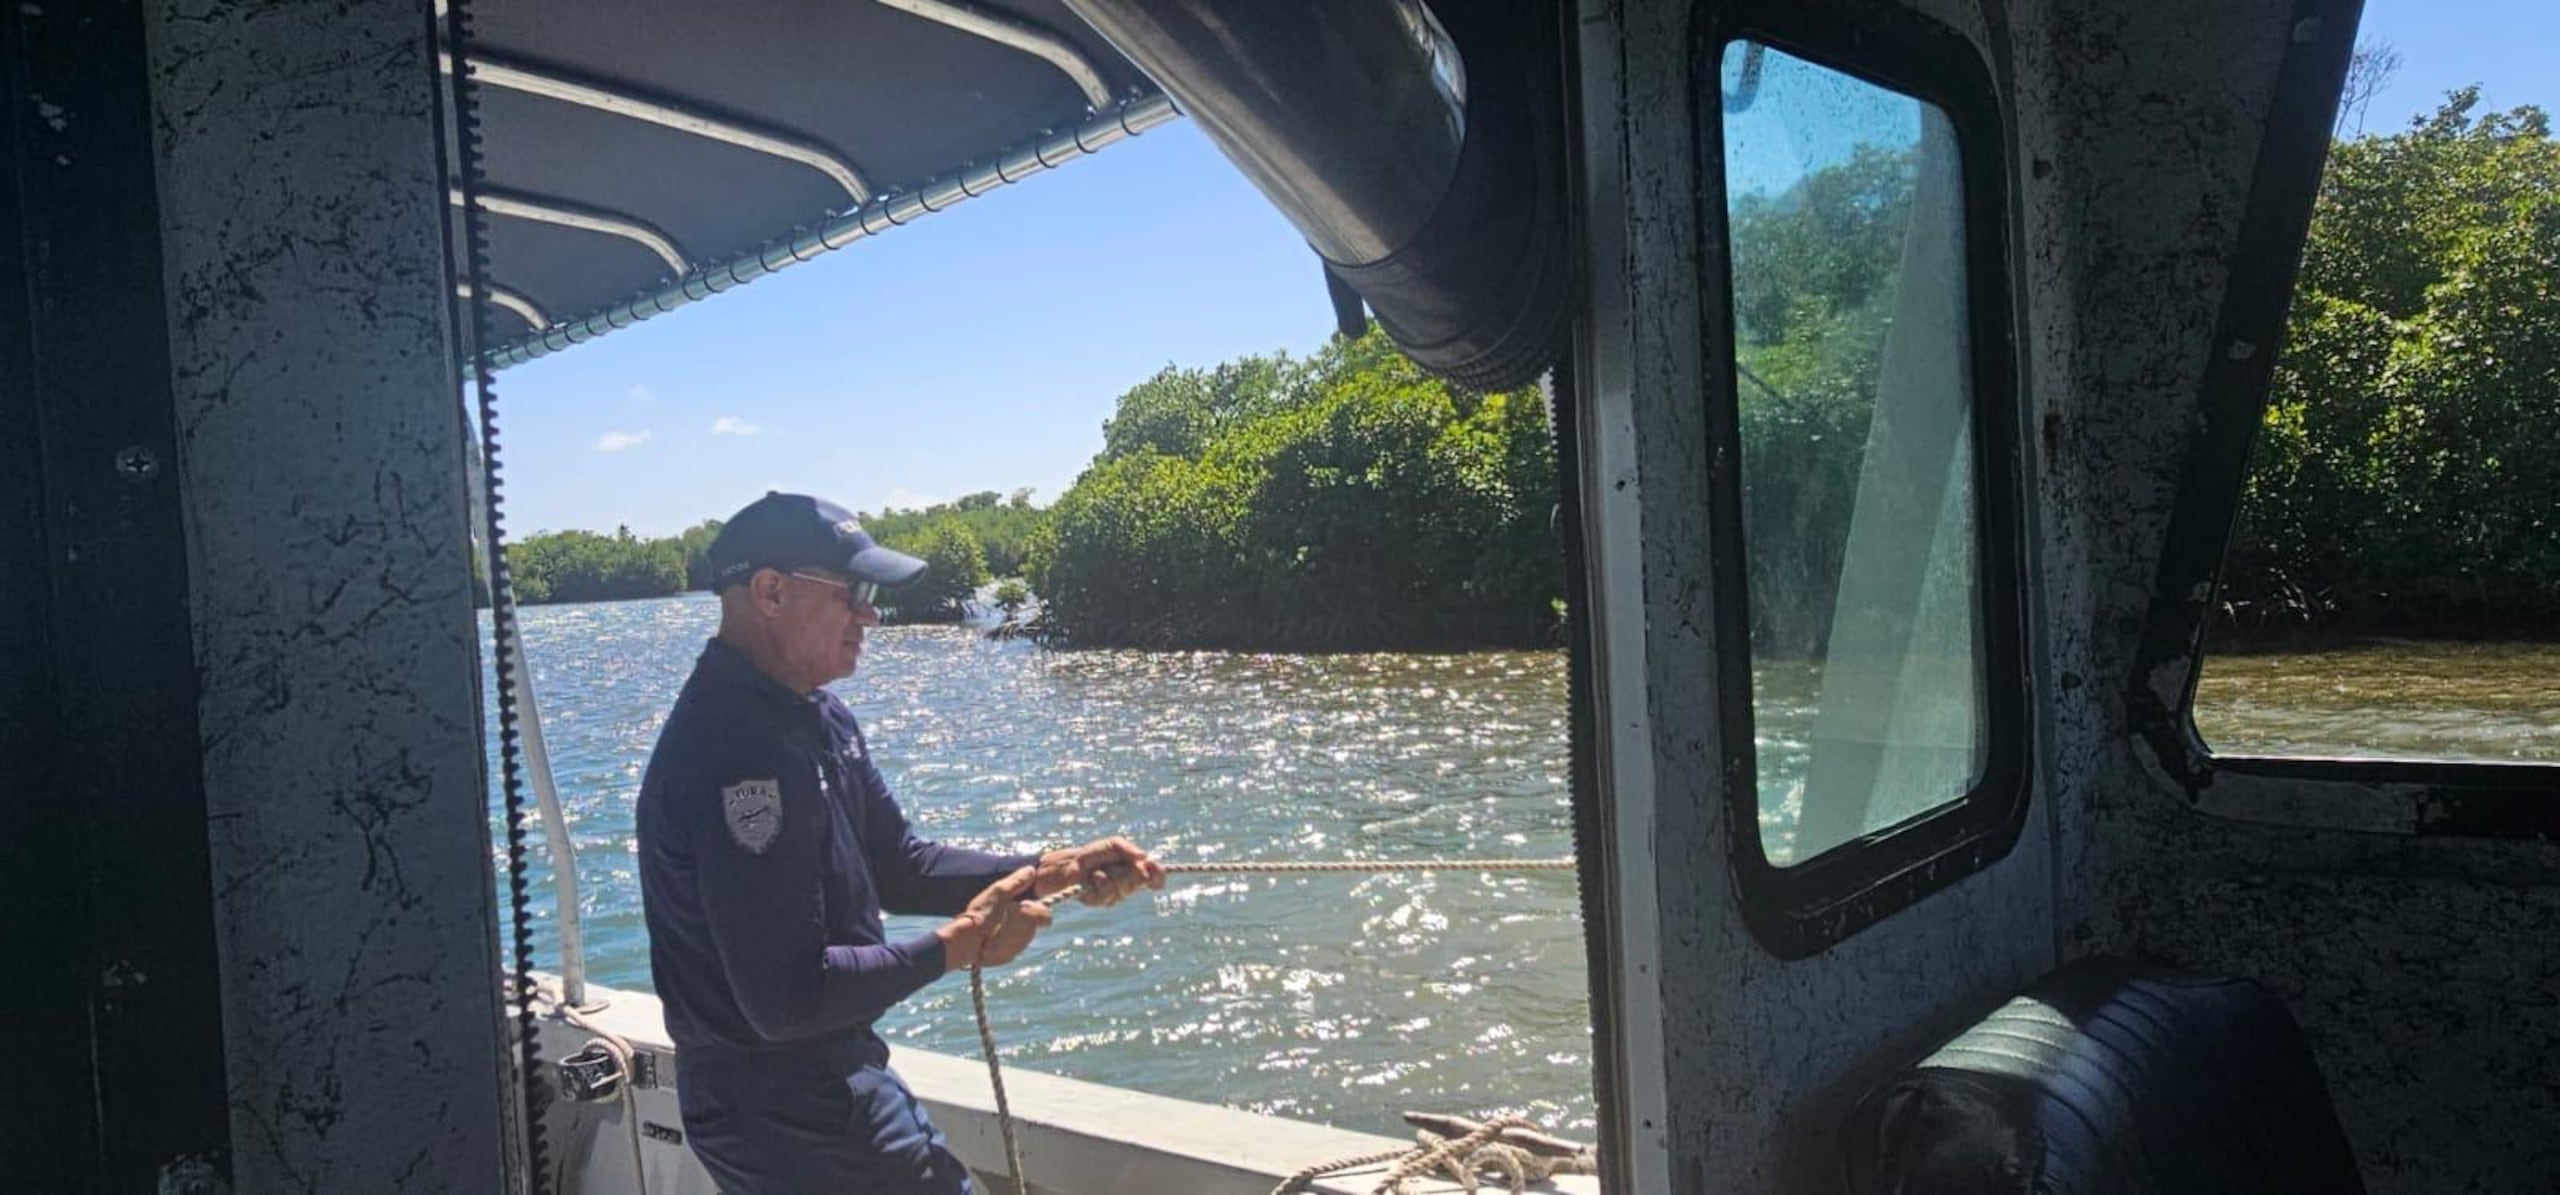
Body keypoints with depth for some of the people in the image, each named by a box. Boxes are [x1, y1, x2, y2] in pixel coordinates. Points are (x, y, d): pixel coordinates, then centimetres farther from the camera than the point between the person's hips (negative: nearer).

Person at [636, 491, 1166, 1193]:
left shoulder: (818, 717, 5)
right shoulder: (732, 751, -28)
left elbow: (898, 866, 9)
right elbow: (786, 999, -29)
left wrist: (1047, 871, -3)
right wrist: (954, 948, -19)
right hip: (785, 1112, -9)